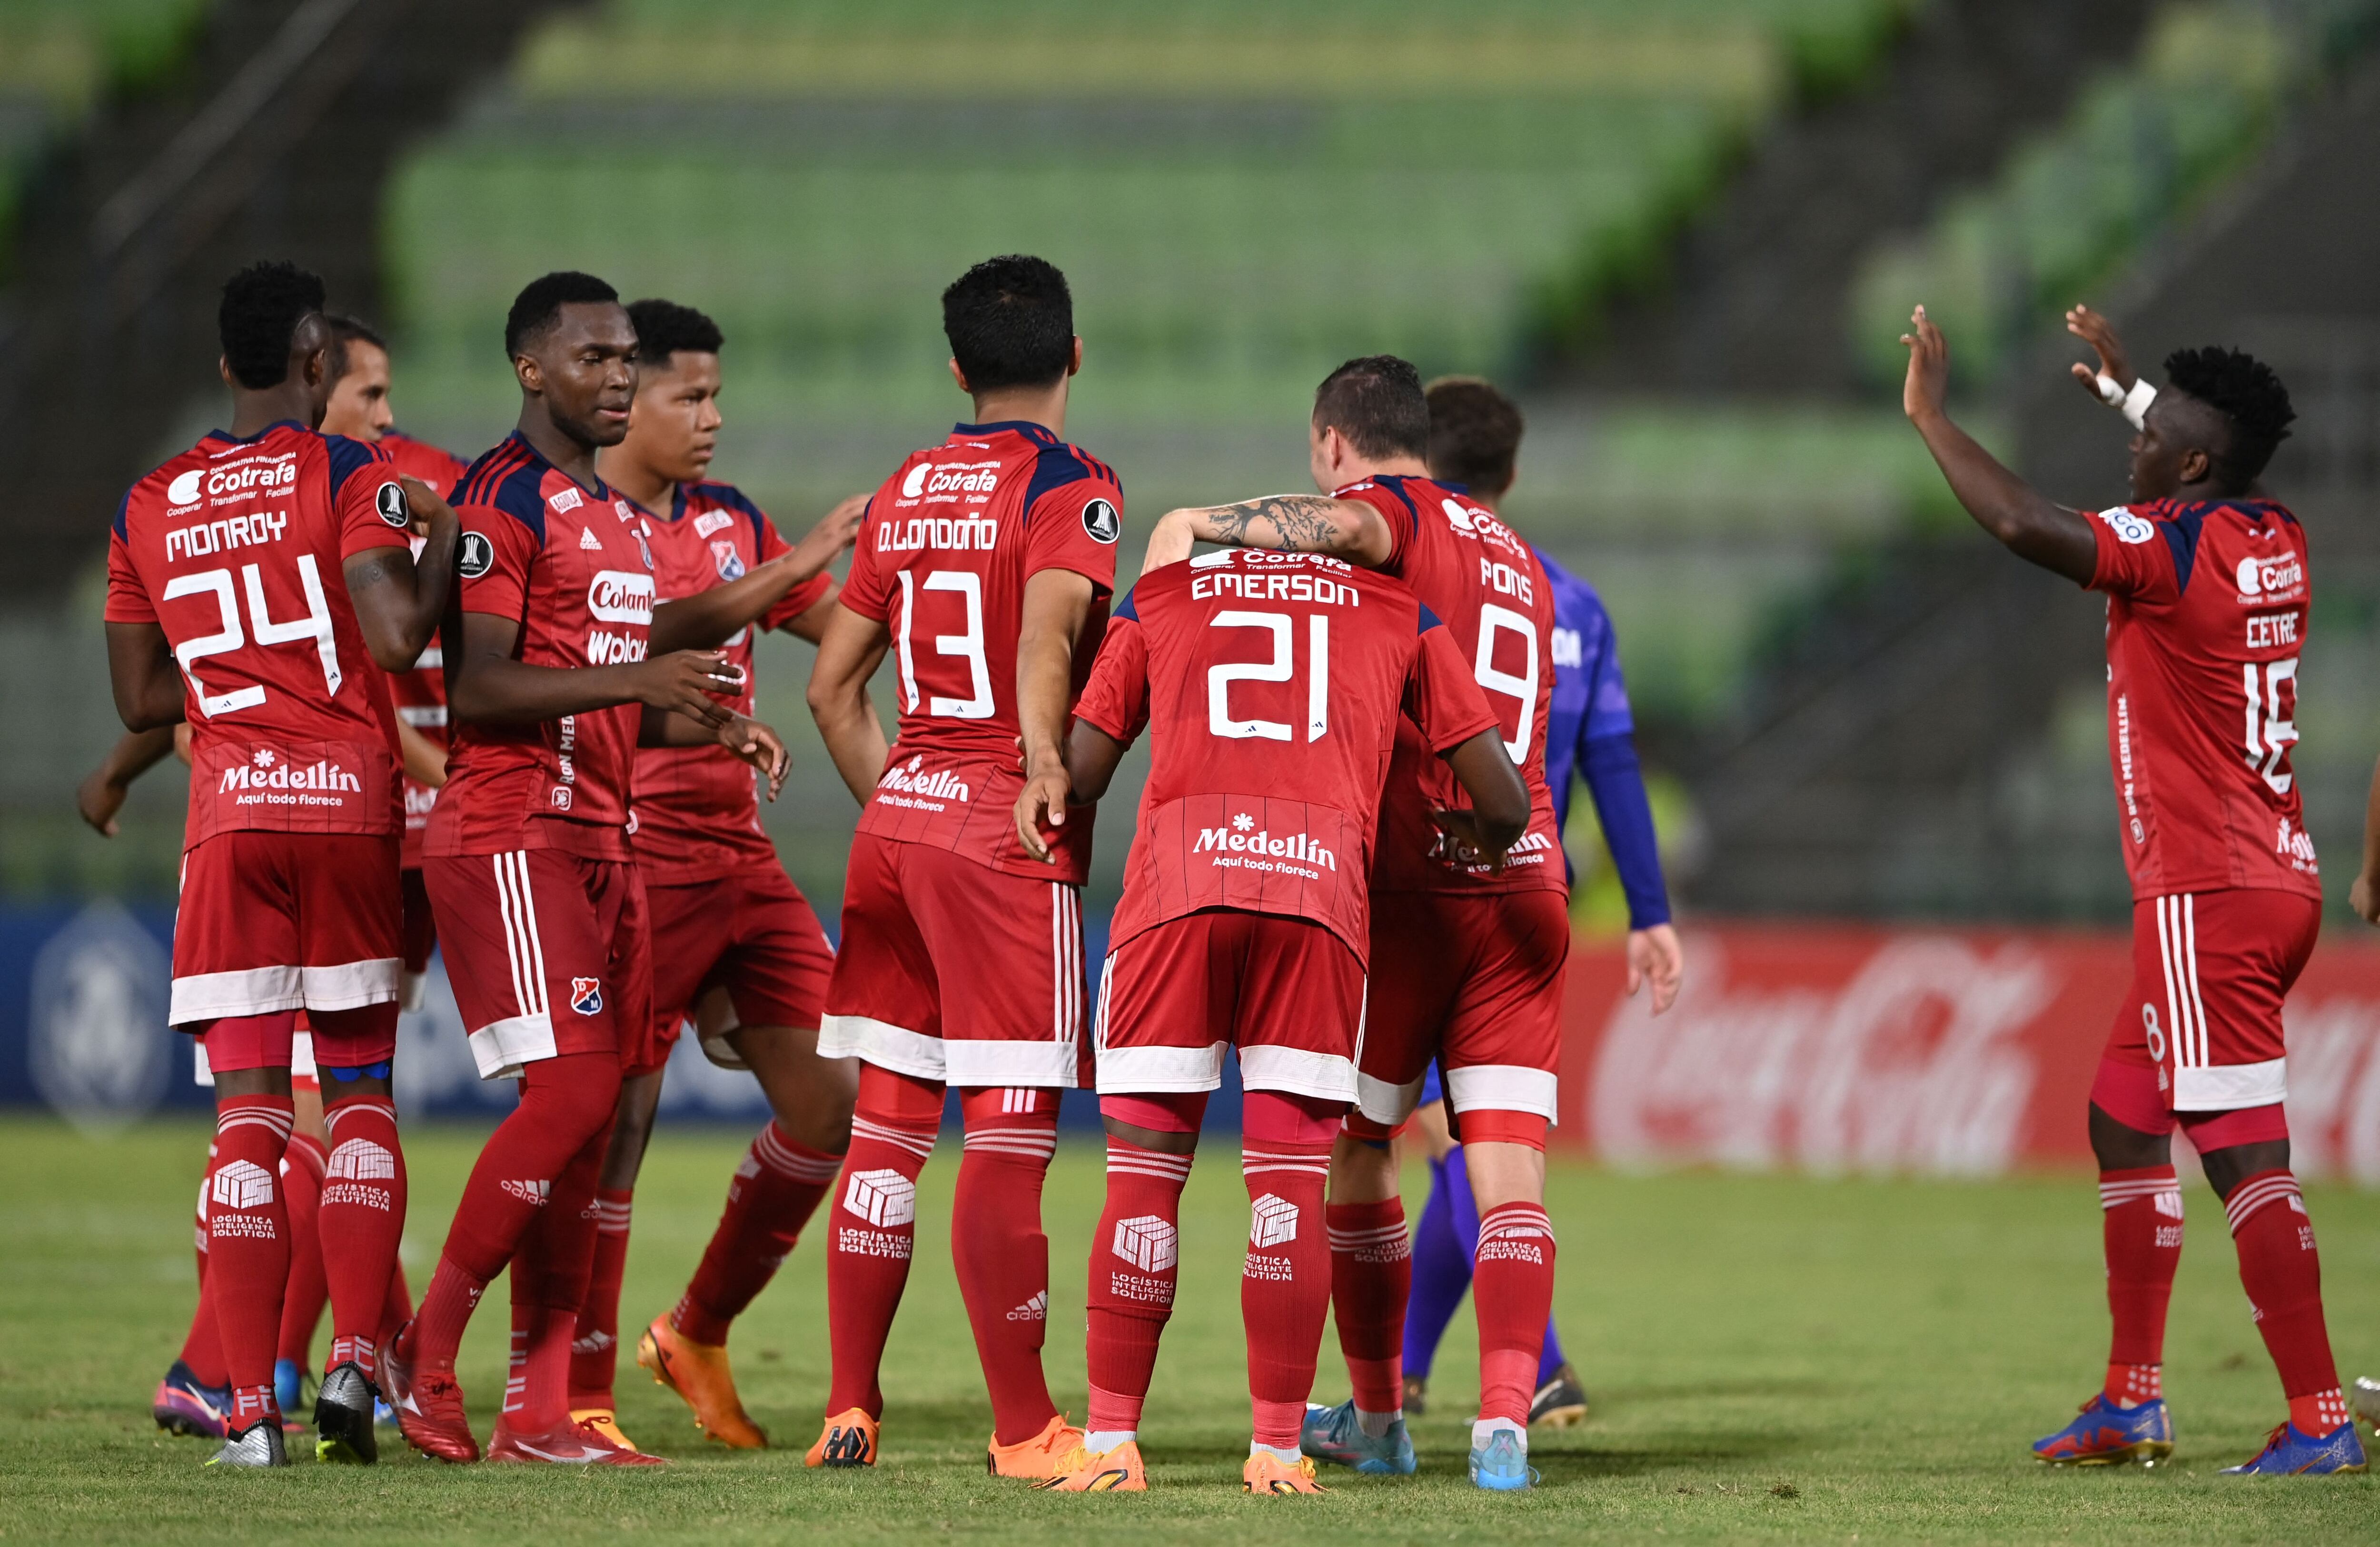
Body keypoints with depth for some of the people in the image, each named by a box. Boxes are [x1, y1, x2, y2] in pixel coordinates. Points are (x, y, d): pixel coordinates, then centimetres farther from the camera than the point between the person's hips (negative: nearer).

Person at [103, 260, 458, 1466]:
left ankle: (249, 1409, -6)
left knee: (247, 1114, 1)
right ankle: (354, 1359, -3)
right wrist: (443, 536, 1)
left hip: (228, 815, 2)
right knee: (361, 1090, 10)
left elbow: (140, 700, 13)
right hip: (350, 802, -2)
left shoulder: (148, 507, 9)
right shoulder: (350, 479, -3)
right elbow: (397, 637, -15)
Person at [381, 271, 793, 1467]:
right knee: (571, 1091, -17)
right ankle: (426, 1349, -6)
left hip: (601, 834, 9)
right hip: (512, 831, -9)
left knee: (588, 1119, 5)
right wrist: (637, 679, -23)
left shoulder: (616, 516, 21)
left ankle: (538, 1409, 6)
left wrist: (713, 730, 12)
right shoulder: (501, 502, -10)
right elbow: (479, 689, -18)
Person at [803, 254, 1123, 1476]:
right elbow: (1044, 648, -23)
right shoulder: (1069, 486, -6)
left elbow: (832, 684, 15)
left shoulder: (906, 491, 13)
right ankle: (1025, 1429, 1)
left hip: (898, 816, 6)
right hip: (1003, 838, -6)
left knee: (886, 1123, 10)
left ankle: (850, 1408, 12)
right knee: (1008, 1136, -3)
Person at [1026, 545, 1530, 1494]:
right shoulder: (1398, 615, 24)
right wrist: (1480, 840, 43)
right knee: (1291, 1185, 6)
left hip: (1177, 881, 0)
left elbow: (1078, 775, 17)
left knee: (1144, 1176, 5)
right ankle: (1279, 1450, 6)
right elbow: (1504, 800, 21)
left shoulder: (1159, 600, 24)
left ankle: (1110, 1446, 6)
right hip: (1322, 881, 0)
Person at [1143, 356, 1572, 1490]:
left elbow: (1345, 524, -26)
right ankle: (1504, 1425, -15)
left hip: (1407, 885, -5)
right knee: (1510, 1173, -3)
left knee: (1354, 1149, 11)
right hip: (1527, 884, 5)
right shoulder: (1513, 555, 24)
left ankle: (1377, 1417, 18)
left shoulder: (1395, 507, 0)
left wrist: (1201, 524, -21)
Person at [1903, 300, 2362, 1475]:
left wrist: (1929, 413, -14)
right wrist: (2125, 384, 48)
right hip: (2276, 882, 10)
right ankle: (2132, 1401, 22)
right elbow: (2207, 468, 35)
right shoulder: (2276, 543, 11)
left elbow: (2024, 525, -27)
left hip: (2207, 896, -10)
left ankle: (2319, 1420, -15)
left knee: (2243, 1152, -11)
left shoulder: (2173, 545, -15)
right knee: (2124, 1120, 18)